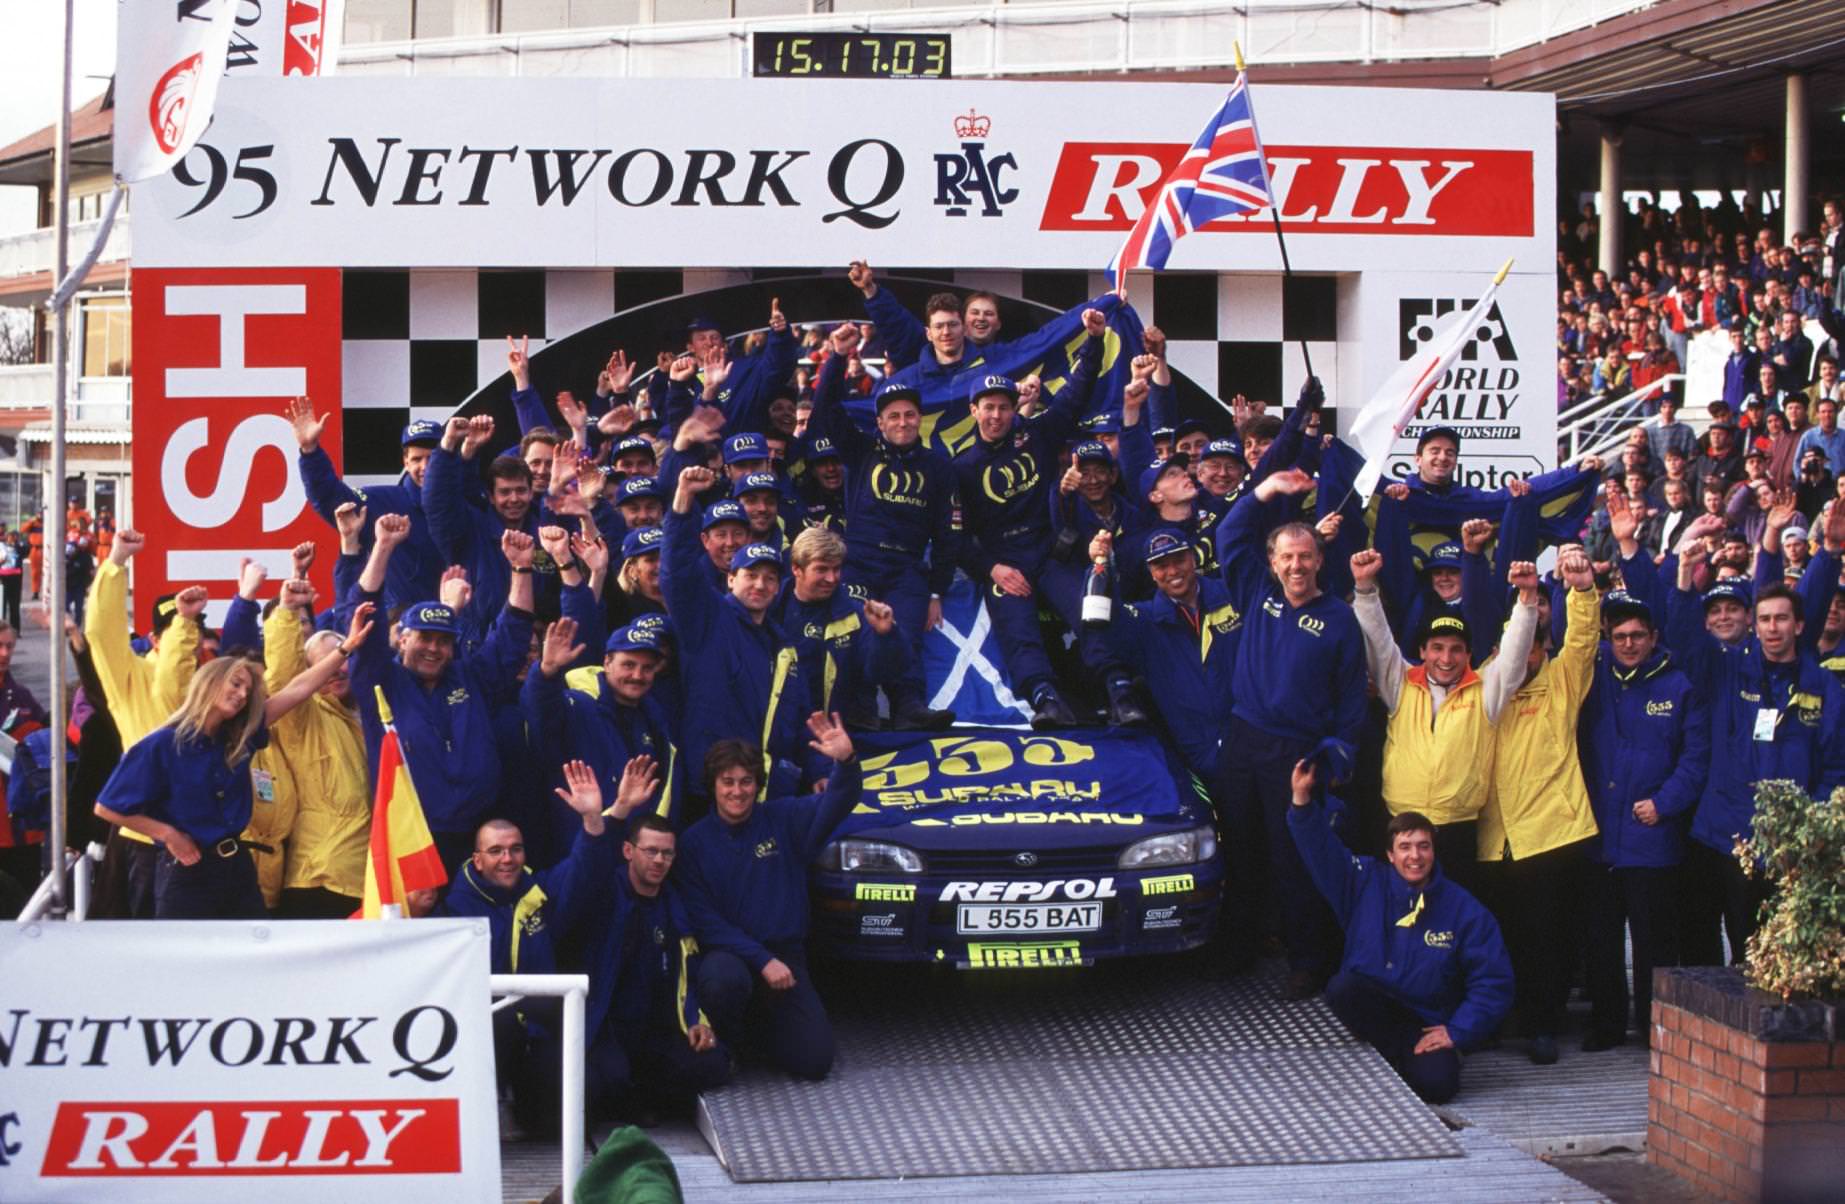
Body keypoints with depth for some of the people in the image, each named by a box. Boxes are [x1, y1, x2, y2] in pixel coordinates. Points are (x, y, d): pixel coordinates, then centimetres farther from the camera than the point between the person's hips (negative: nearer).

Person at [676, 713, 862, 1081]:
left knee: (814, 1061, -11)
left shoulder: (782, 818, 3)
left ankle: (756, 1029, 21)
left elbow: (836, 804, -13)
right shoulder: (695, 841, -1)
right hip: (728, 953, -2)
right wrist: (762, 960, -18)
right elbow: (705, 921, -7)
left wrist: (846, 761, -36)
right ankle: (725, 1044, -5)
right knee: (725, 980, -40)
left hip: (784, 956, 2)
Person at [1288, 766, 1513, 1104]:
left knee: (1437, 1083, -30)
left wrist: (1457, 1032, -11)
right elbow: (1321, 850, -6)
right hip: (1370, 1007, 2)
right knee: (1341, 987, -33)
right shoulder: (1367, 883, 1)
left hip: (1427, 1022, -1)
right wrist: (1302, 800, -22)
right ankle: (1399, 1055, -12)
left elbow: (1493, 983, -3)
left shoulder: (1464, 909, -3)